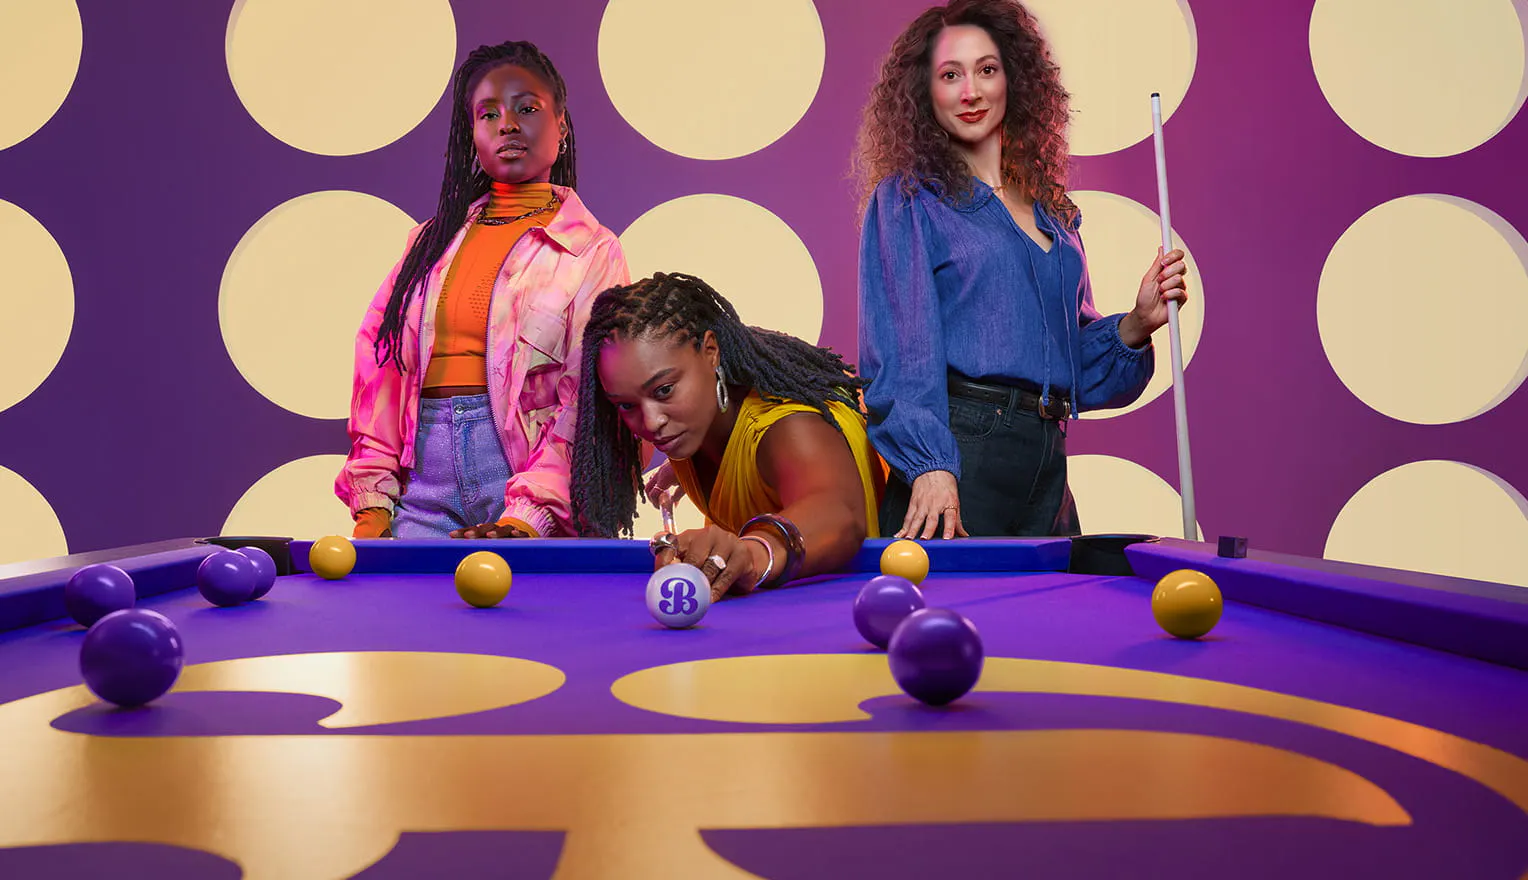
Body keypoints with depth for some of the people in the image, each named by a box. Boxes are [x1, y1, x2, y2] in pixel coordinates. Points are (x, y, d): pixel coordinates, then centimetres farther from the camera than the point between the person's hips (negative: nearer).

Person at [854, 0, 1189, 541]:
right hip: (959, 451, -5)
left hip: (1046, 466, 6)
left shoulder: (1054, 213, 18)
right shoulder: (908, 199, 1)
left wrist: (1136, 323, 0)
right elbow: (900, 346, -11)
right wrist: (930, 466, -23)